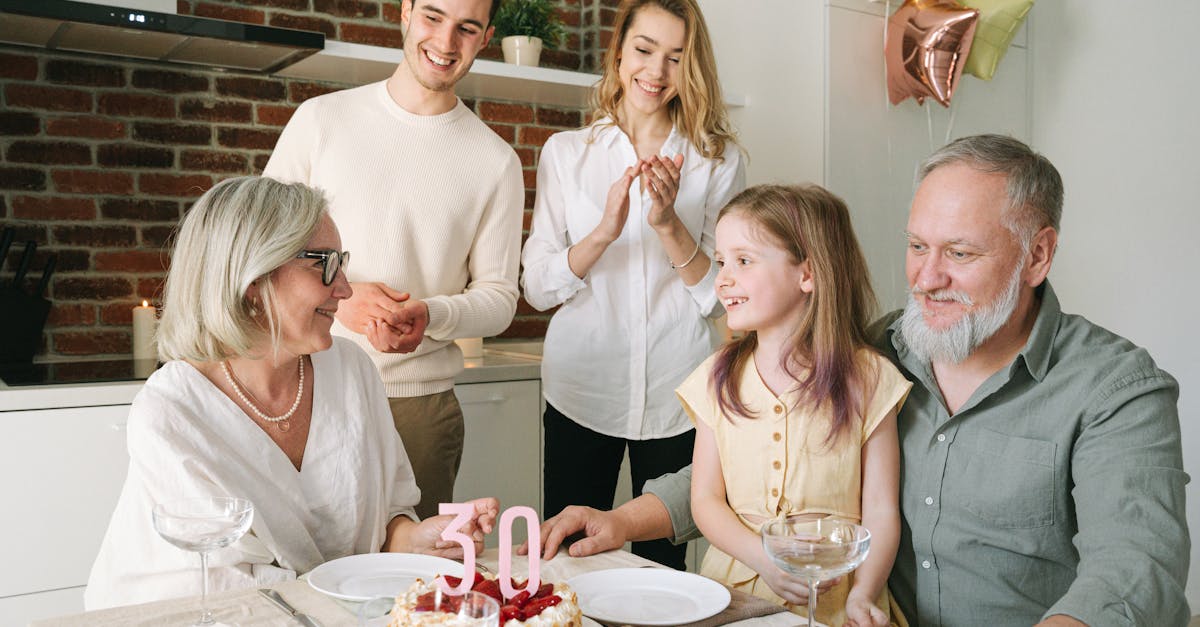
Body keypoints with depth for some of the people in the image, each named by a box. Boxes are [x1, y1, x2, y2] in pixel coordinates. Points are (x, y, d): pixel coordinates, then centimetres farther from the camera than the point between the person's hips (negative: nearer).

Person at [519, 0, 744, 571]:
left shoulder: (719, 160, 4)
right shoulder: (565, 152, 5)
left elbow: (722, 298, -1)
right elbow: (537, 288, -2)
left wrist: (669, 224, -16)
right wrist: (604, 231, -19)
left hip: (677, 397, 0)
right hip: (581, 391, 0)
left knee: (664, 565, 10)